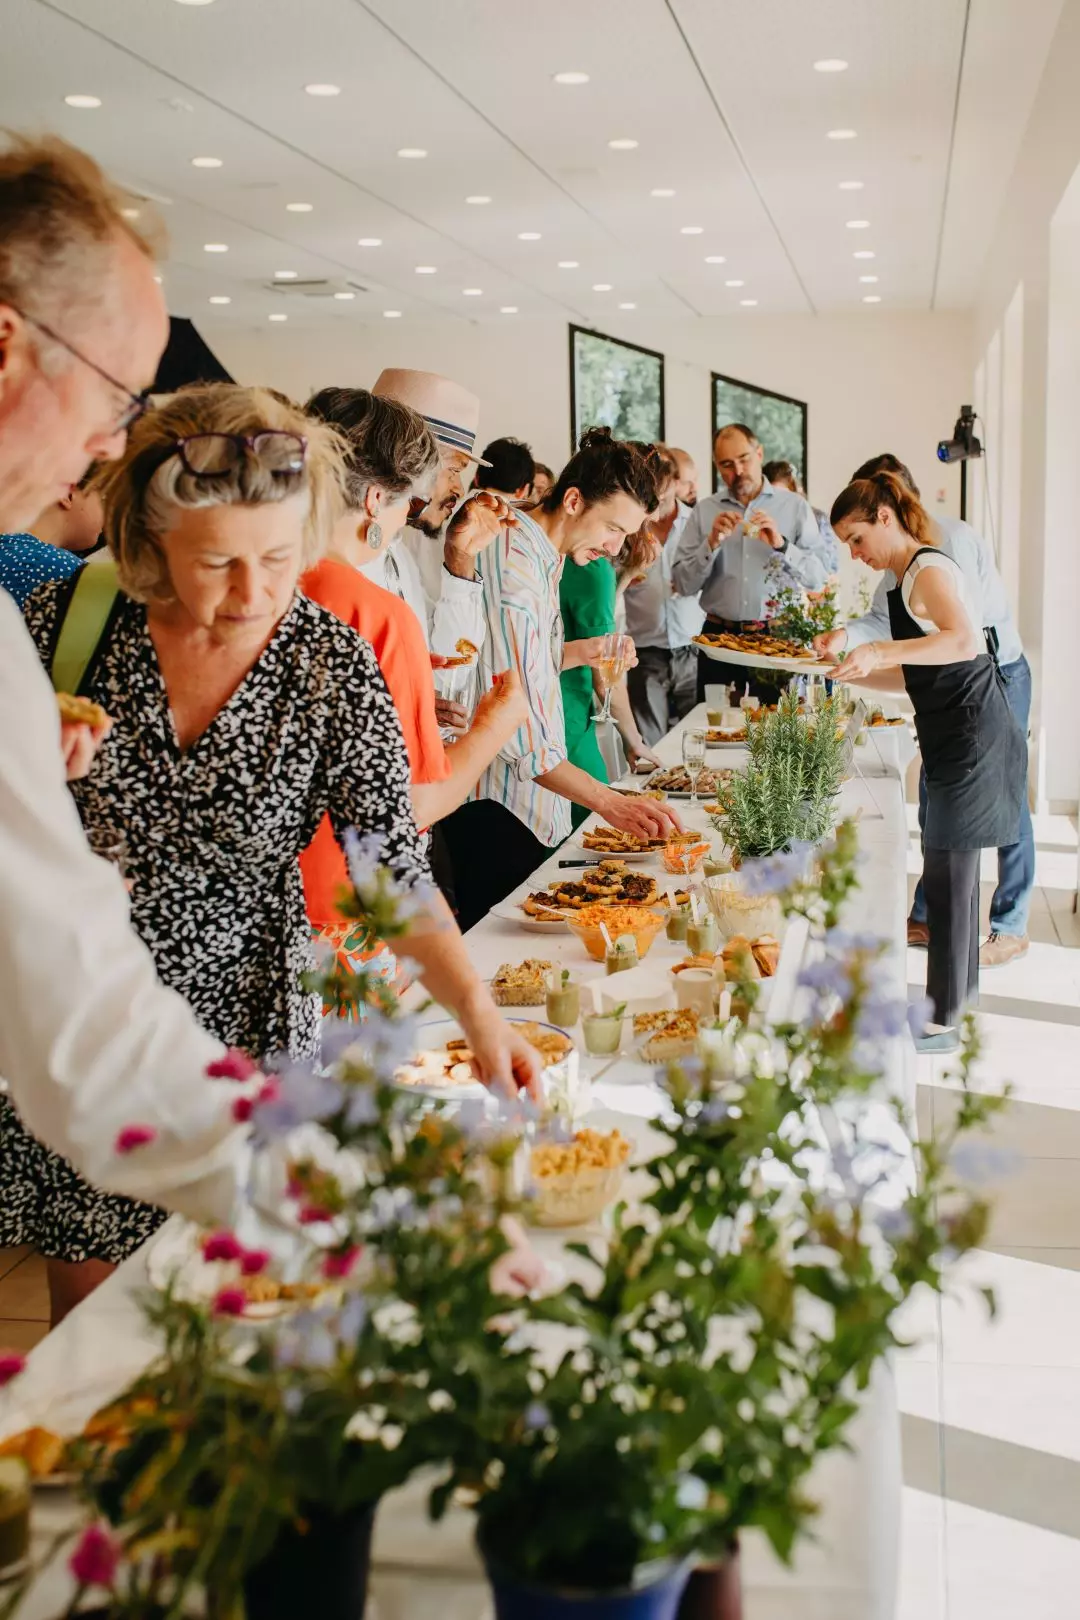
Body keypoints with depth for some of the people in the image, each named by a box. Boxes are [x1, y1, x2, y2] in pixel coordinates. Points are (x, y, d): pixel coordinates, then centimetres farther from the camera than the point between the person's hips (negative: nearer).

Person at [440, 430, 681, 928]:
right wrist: (609, 802, -31)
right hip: (496, 811, -10)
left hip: (534, 804, 10)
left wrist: (579, 654, 7)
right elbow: (513, 728, -28)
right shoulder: (513, 567, -23)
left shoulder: (545, 557, 9)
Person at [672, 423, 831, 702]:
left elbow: (820, 577, -5)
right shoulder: (704, 511, 7)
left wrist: (781, 545, -17)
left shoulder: (795, 506, 5)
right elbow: (683, 585, 0)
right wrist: (712, 543, -12)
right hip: (719, 637, 1)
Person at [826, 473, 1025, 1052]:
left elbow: (964, 640, -32)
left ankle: (943, 1021, 5)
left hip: (972, 738, -10)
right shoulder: (908, 578, 16)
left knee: (946, 878, -4)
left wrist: (882, 650, -33)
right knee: (953, 873, 18)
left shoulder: (929, 570, -14)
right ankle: (960, 994, 32)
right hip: (956, 741, 10)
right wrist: (852, 672, 12)